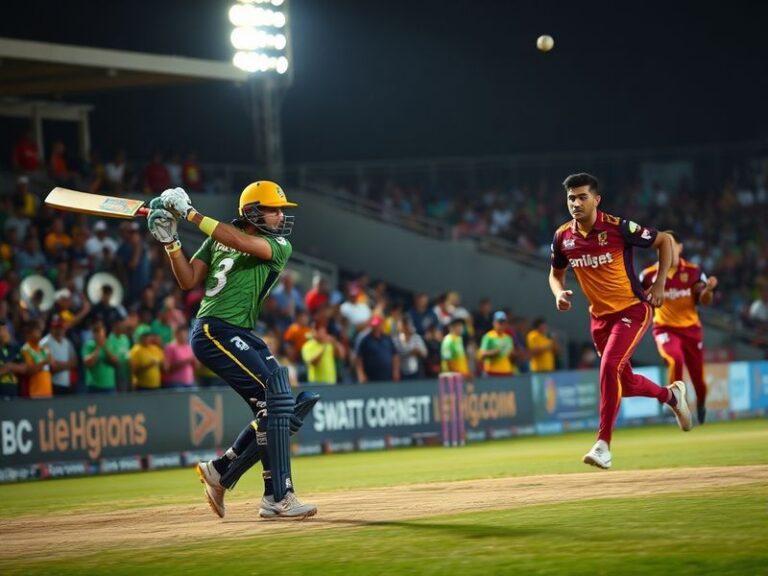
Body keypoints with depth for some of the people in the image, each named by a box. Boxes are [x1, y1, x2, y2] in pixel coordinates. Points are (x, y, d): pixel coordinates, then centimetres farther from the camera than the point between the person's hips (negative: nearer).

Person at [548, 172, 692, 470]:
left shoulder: (618, 228, -15)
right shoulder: (563, 237, -1)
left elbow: (664, 241, -4)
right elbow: (556, 273, 16)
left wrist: (660, 283, -9)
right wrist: (559, 293, -6)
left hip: (633, 309, -6)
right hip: (600, 316, 6)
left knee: (610, 367, -24)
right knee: (625, 382, 14)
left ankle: (603, 445, -21)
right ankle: (671, 394, 45)